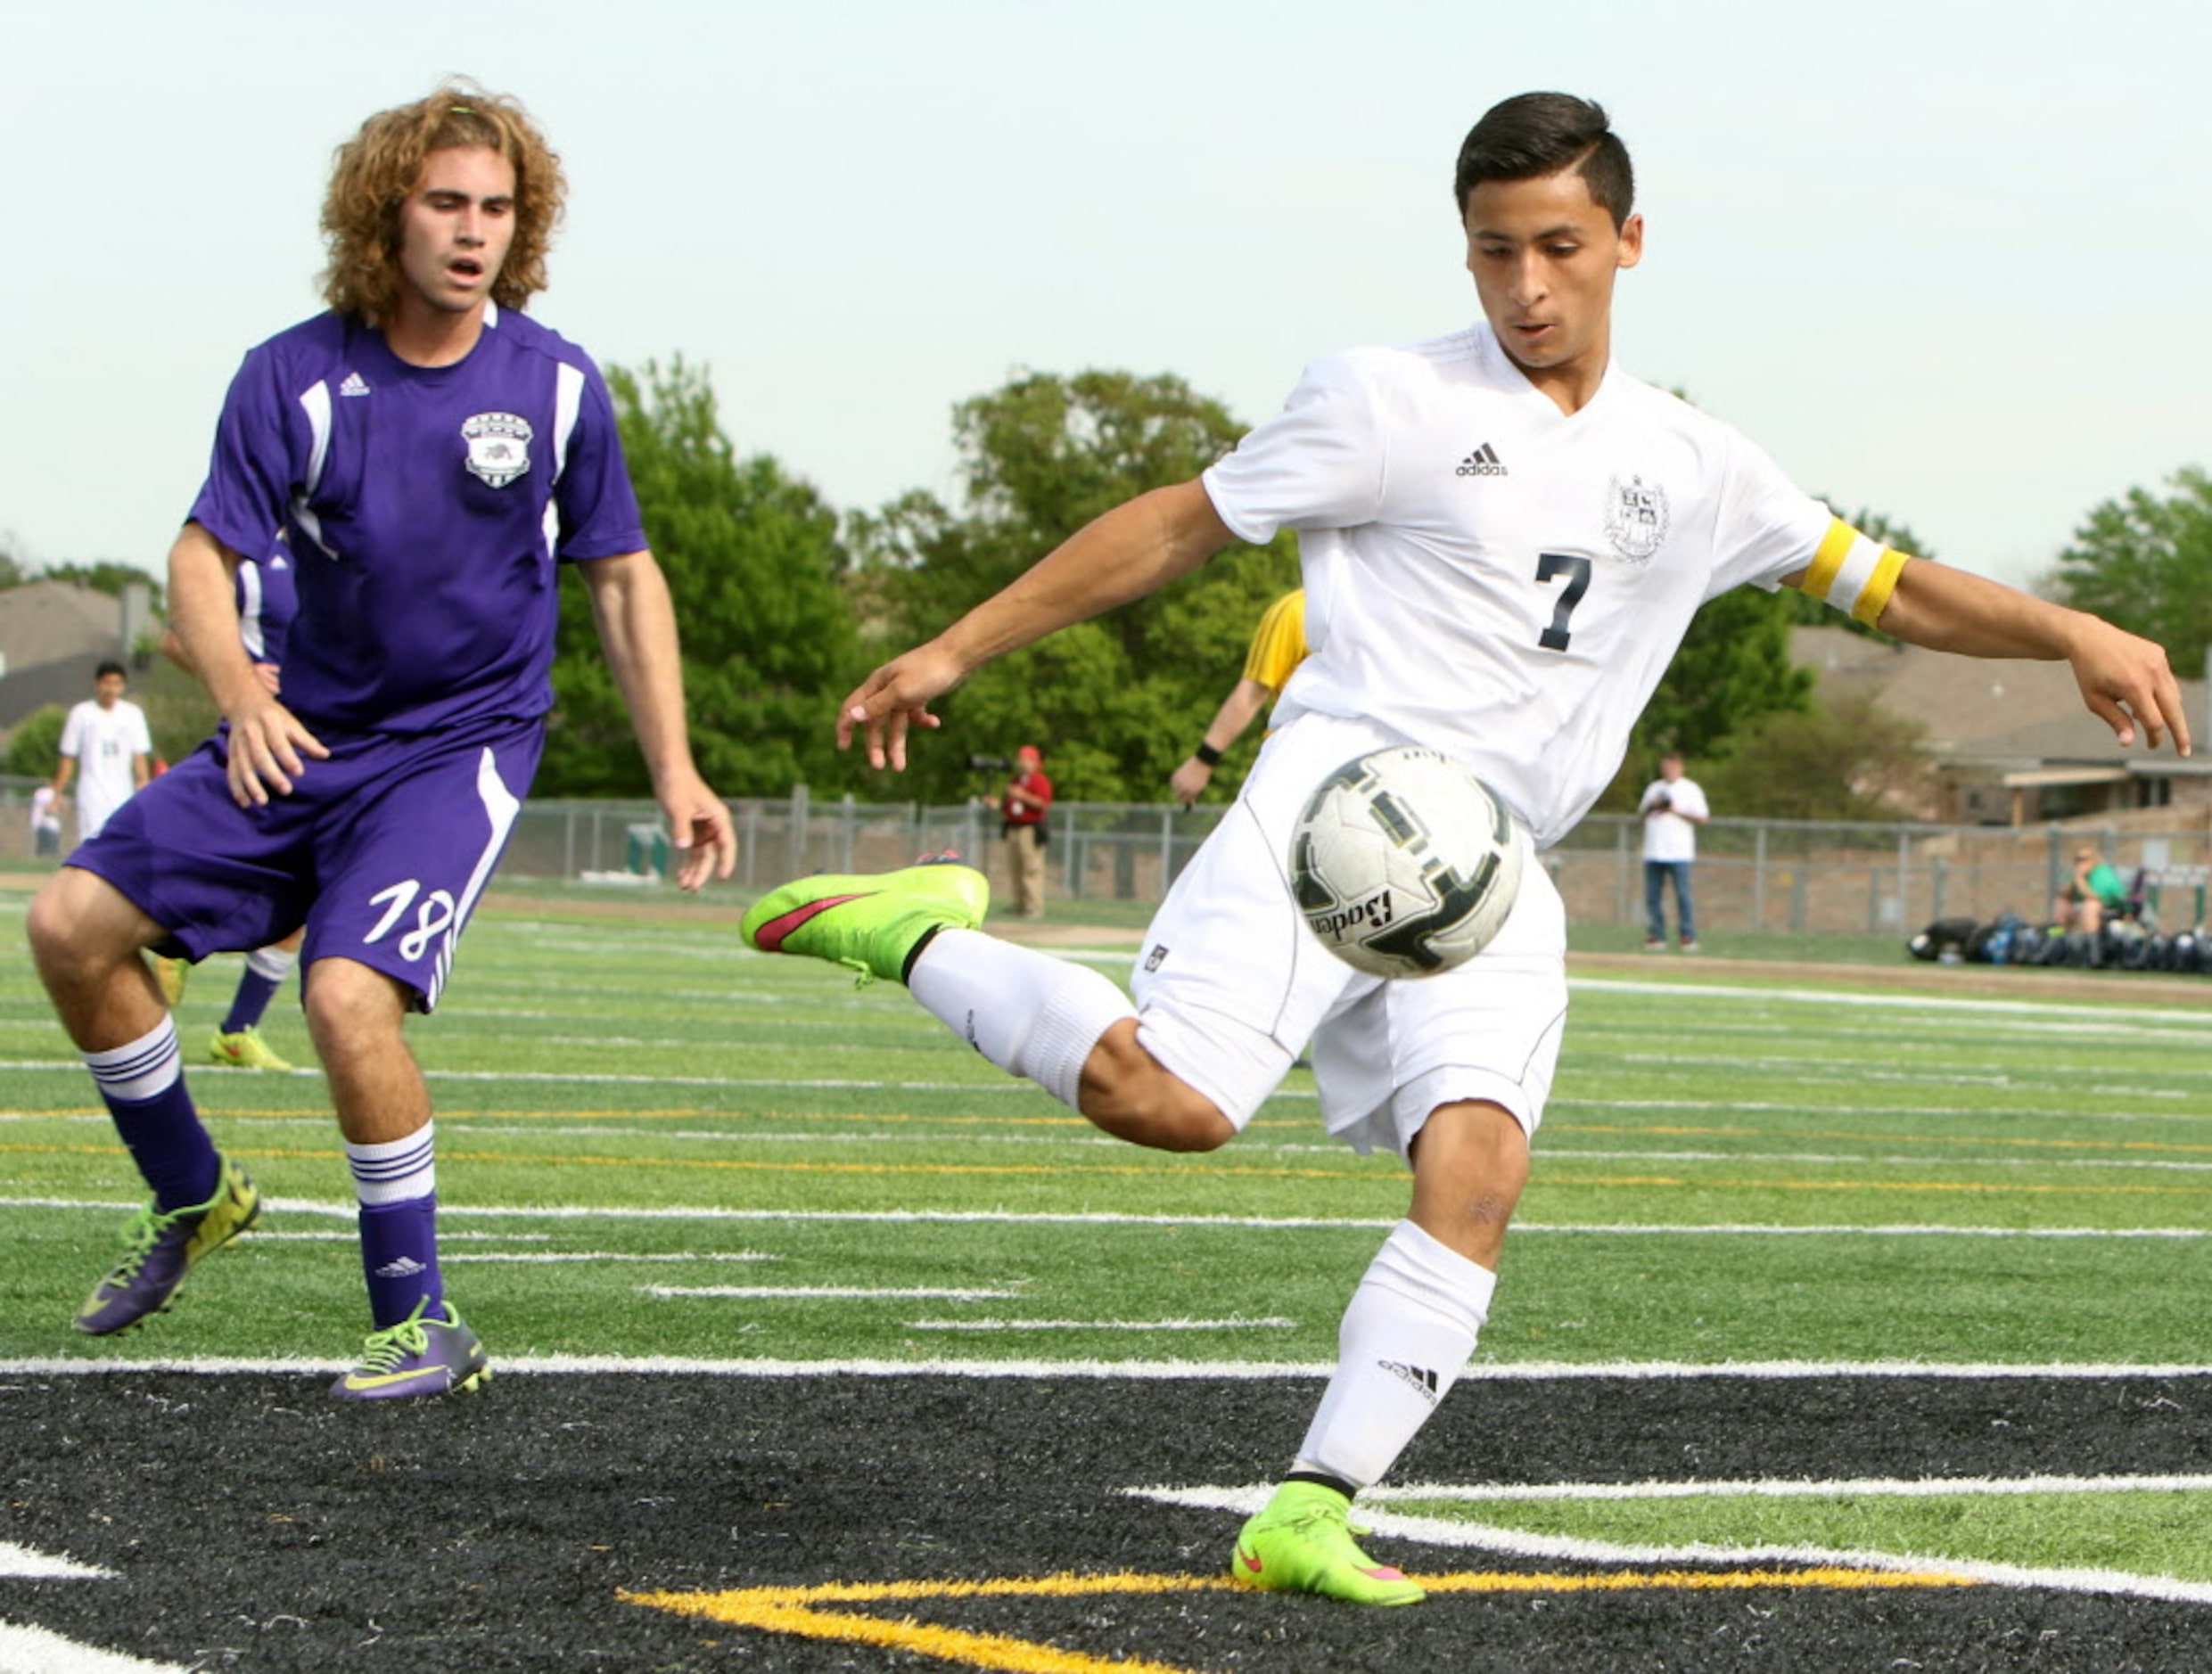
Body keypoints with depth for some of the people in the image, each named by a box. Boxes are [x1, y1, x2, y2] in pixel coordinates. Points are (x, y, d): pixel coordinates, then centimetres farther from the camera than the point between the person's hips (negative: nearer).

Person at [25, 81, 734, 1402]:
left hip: (461, 747, -3)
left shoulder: (557, 385, -6)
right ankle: (192, 1197, 17)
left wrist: (675, 771, -2)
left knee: (350, 992, -26)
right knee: (75, 922, -5)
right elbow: (205, 554, -9)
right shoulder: (294, 376, -7)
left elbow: (624, 578, 4)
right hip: (302, 737, 3)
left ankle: (424, 1320, -11)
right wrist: (241, 697, -29)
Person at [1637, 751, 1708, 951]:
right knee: (1652, 895, 1)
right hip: (1653, 852, 5)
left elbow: (1702, 818, -2)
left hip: (1679, 852, -5)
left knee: (1683, 895, -9)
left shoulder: (1690, 789, 4)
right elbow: (1641, 813, 20)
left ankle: (1689, 937, -7)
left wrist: (1675, 811, -12)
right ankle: (1656, 936, 5)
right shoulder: (1654, 788, 20)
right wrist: (1652, 806, -1)